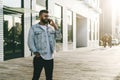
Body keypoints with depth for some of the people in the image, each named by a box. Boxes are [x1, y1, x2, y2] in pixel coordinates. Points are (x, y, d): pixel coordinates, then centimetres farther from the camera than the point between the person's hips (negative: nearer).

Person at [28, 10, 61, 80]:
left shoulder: (51, 27, 12)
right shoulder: (34, 28, 0)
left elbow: (58, 36, 2)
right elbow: (30, 42, -4)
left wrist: (55, 26, -8)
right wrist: (35, 52, -14)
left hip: (50, 57, 4)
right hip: (39, 57, -4)